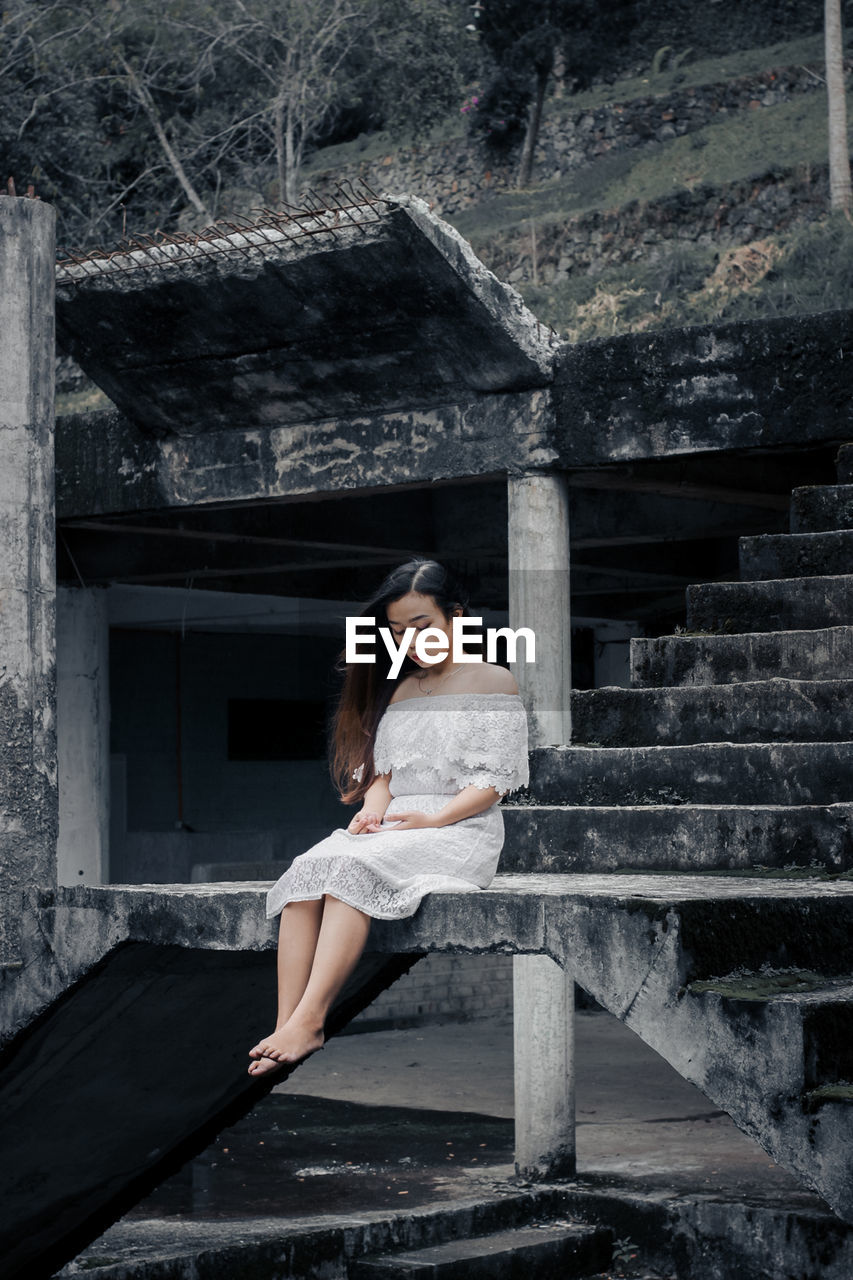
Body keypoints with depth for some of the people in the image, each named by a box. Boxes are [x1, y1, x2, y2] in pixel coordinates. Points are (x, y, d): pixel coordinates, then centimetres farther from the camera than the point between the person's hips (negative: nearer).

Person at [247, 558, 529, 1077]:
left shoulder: (493, 683, 6)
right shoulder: (399, 689, 24)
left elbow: (492, 780, -2)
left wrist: (433, 819, -16)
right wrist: (372, 810, -3)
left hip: (461, 831, -5)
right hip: (395, 828, 5)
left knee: (353, 867, -34)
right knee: (307, 870, -27)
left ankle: (309, 1019, -40)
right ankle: (286, 1028, -38)